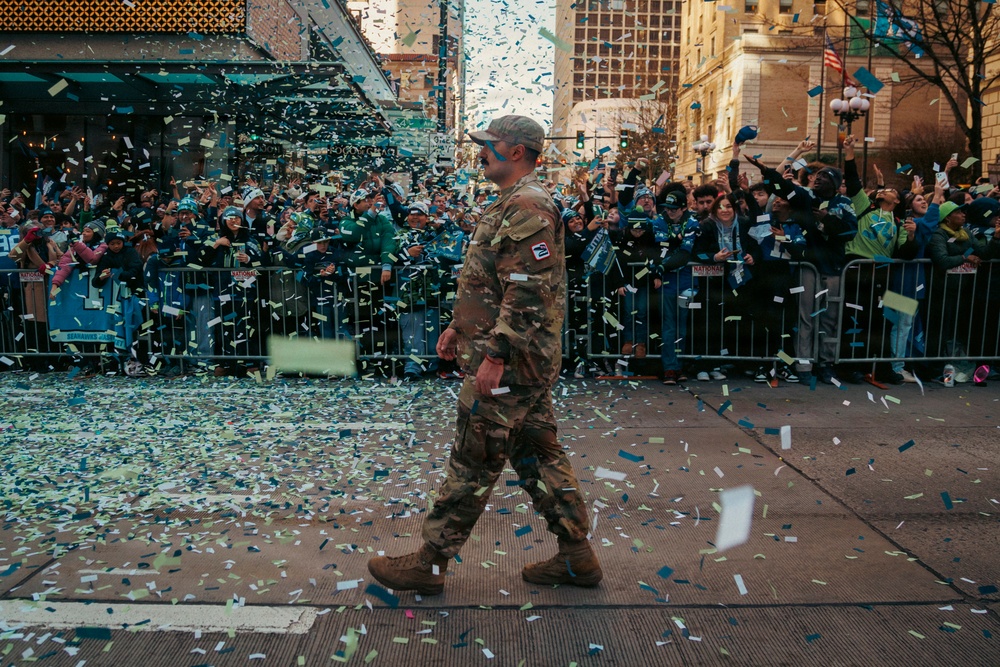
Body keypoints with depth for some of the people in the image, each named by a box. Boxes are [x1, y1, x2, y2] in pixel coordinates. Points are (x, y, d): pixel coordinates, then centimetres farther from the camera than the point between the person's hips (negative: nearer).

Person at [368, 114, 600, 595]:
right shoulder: (512, 205, 19)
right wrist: (460, 326, 21)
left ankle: (430, 563, 11)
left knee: (473, 462, -1)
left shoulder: (526, 206, -16)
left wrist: (495, 354, -25)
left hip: (510, 362, -11)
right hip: (527, 359, 11)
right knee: (537, 453, 14)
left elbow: (529, 291, -24)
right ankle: (576, 556, 23)